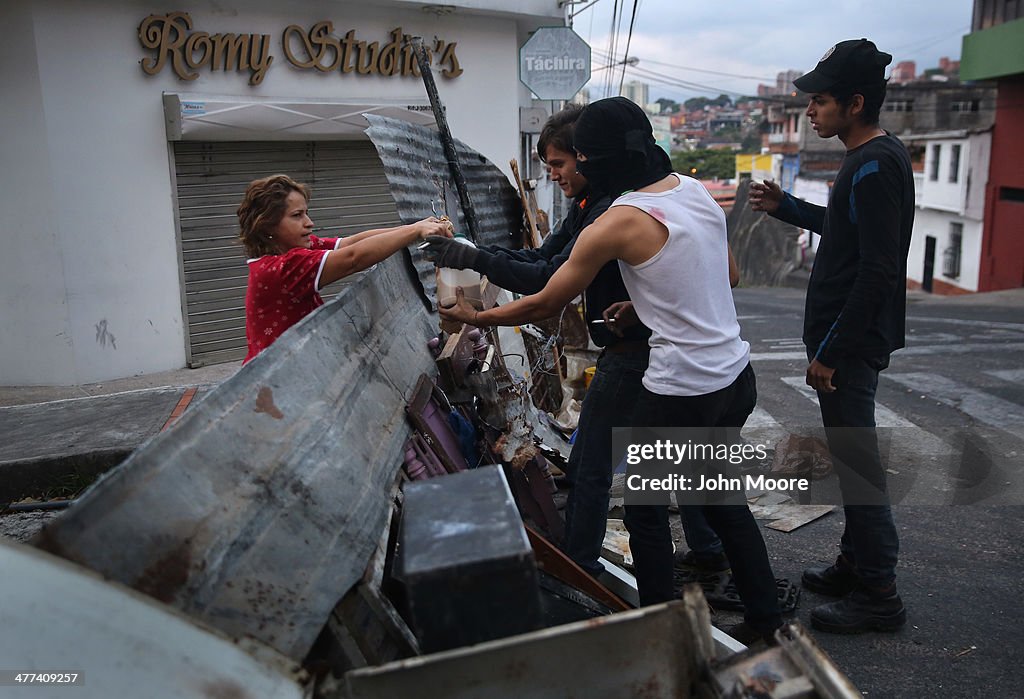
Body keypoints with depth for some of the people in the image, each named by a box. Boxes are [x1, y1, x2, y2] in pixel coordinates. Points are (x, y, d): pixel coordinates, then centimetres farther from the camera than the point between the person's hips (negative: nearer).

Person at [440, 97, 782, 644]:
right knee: (722, 496, 22)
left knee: (645, 510, 11)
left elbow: (543, 305, -8)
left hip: (681, 393, -8)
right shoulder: (696, 190, 5)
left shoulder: (616, 223, -16)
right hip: (737, 376, 8)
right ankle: (765, 619, 33)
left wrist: (475, 318, 8)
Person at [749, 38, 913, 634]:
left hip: (852, 343, -11)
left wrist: (831, 351, -21)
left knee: (857, 462, -2)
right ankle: (856, 566, 32)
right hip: (851, 339, 11)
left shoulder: (875, 165, -19)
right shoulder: (874, 158, 13)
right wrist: (786, 207, 14)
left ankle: (879, 595, 10)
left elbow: (878, 271, -24)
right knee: (851, 456, 18)